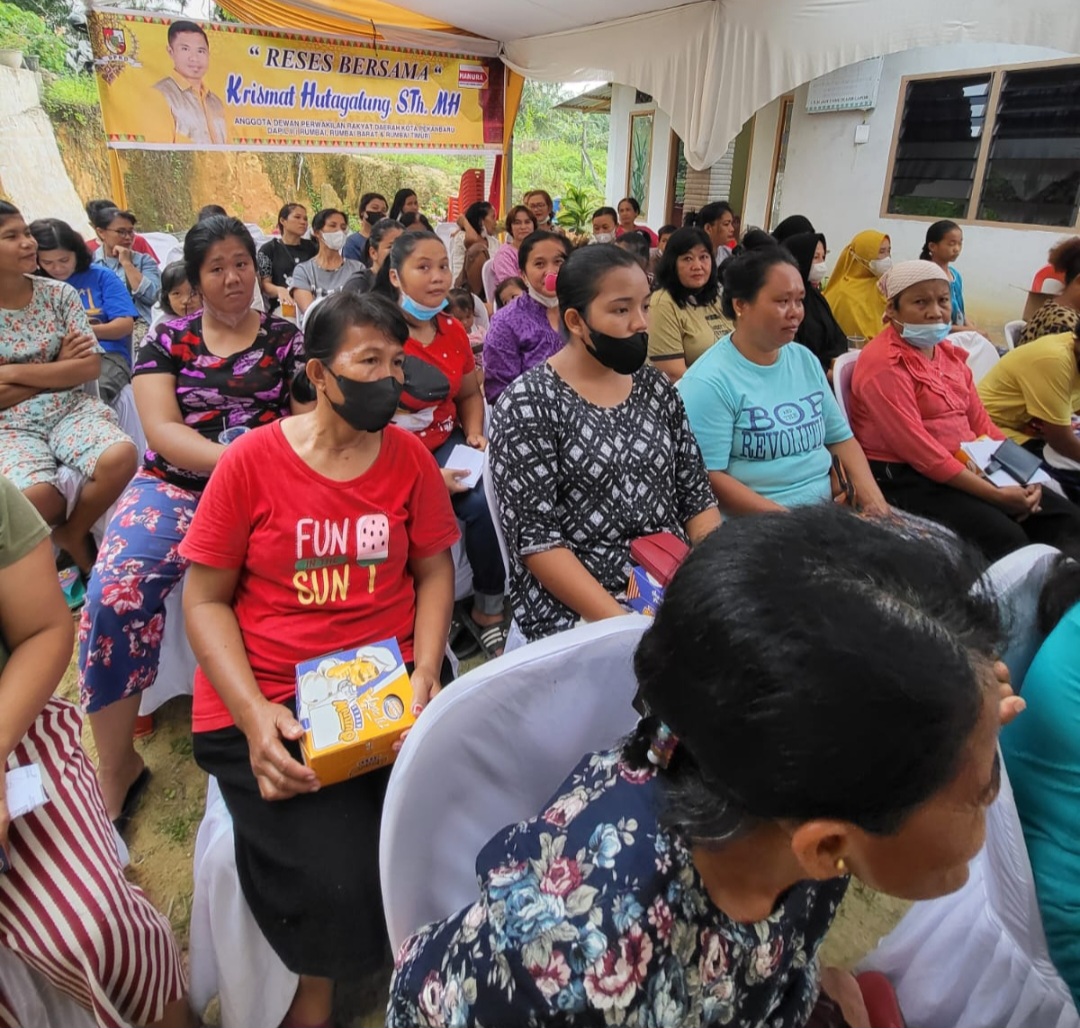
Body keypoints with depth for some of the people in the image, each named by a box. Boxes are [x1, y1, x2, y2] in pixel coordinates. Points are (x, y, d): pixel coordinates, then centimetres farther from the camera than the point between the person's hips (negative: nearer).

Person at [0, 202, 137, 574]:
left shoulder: (59, 293, 4)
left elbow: (90, 367, -4)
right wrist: (59, 368, -6)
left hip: (71, 409, 2)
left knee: (120, 457, -30)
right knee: (36, 496, -32)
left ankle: (70, 534, -2)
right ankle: (77, 543, 3)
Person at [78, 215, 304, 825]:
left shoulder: (286, 339, 11)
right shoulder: (167, 340, 11)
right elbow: (160, 431, -1)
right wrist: (233, 456, -19)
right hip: (174, 484, 1)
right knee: (113, 593, -24)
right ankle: (115, 766, -8)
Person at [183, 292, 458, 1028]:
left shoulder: (409, 456, 2)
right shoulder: (251, 460, -6)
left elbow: (434, 572, 7)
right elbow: (205, 600, -2)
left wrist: (426, 674, -8)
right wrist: (254, 714, -14)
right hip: (269, 699, -2)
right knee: (337, 881, -20)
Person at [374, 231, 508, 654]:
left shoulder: (452, 330, 7)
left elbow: (469, 394, 21)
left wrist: (474, 433, -1)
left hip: (445, 445, 6)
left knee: (488, 500, -20)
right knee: (478, 504, -25)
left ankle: (488, 610, 0)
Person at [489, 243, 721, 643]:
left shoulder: (655, 387, 9)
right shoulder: (528, 403, -8)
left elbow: (696, 496, 10)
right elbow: (535, 537, -13)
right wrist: (622, 623, -20)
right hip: (577, 608, -5)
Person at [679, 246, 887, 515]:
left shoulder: (806, 360, 10)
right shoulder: (708, 382, -13)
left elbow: (840, 437, 15)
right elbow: (708, 477, -17)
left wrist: (869, 490, -2)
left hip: (827, 510, 6)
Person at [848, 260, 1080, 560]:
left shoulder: (949, 352, 14)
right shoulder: (884, 365, -15)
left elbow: (981, 422, 13)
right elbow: (918, 450, -22)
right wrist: (996, 494, -20)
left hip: (968, 468, 9)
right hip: (905, 477, -9)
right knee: (1005, 537, -24)